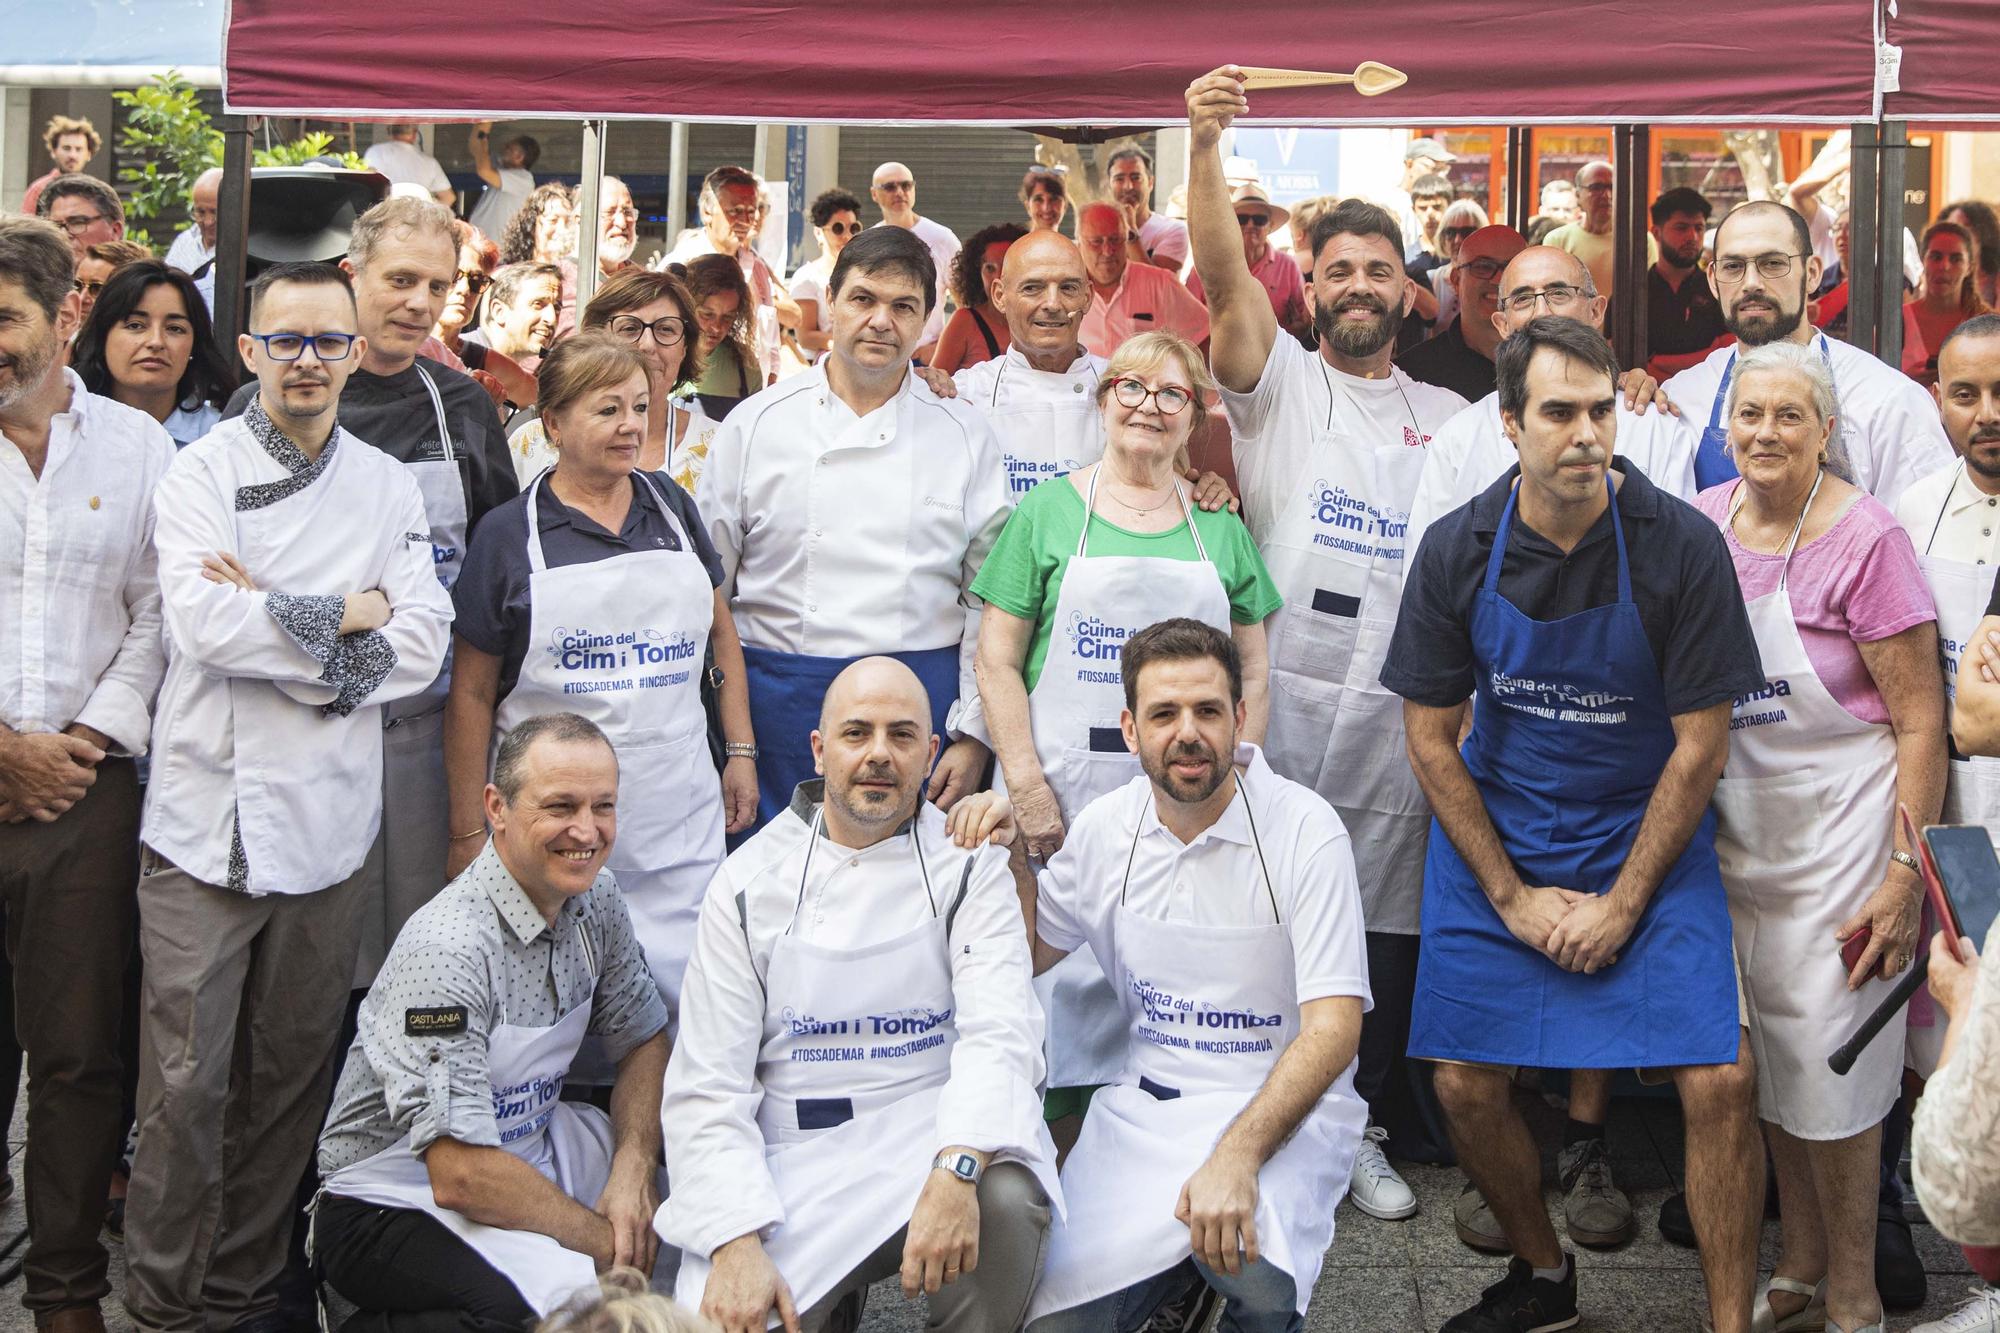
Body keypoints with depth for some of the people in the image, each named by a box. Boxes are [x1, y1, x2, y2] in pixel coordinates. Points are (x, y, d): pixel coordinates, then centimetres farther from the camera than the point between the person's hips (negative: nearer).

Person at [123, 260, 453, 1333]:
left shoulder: (390, 488, 10)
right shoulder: (199, 474, 1)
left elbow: (422, 645, 0)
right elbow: (203, 621, -15)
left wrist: (275, 616, -10)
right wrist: (351, 614, -7)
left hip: (327, 824, 3)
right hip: (205, 814, -3)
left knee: (291, 1075, 11)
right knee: (187, 1082, -2)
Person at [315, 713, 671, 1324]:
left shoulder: (594, 896, -1)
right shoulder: (447, 949, -26)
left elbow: (642, 1040, 10)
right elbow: (461, 1176, -28)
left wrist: (633, 1172, -9)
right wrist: (610, 1245, -19)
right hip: (396, 1201, -8)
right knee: (573, 1300, -33)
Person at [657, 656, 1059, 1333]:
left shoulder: (968, 864, 2)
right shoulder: (750, 881, 4)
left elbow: (998, 1031, -13)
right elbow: (707, 1084, 0)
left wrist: (956, 1171, -33)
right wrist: (736, 1243, -16)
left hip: (933, 1129, -1)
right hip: (796, 1155, 1)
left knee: (1006, 1198, -33)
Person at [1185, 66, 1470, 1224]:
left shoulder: (1451, 419, 15)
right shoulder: (1280, 381, 5)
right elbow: (1223, 272, -11)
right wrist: (1204, 144, -25)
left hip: (1399, 710, 3)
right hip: (1281, 695, -3)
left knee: (1385, 924, 7)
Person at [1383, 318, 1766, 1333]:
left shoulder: (1682, 546, -14)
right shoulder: (1457, 552, -8)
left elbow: (1701, 743, -10)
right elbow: (1430, 737, -2)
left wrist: (1622, 904, -11)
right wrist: (1513, 897, -6)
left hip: (1648, 833, -2)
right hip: (1493, 837, 2)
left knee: (1717, 1081, -13)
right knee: (1465, 1085, 2)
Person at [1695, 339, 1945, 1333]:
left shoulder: (1865, 540, -15)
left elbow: (1920, 721, -14)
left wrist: (1906, 875, -17)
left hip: (1841, 829, -5)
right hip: (1738, 831, 5)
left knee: (1832, 1064, 2)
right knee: (1768, 1054, 14)